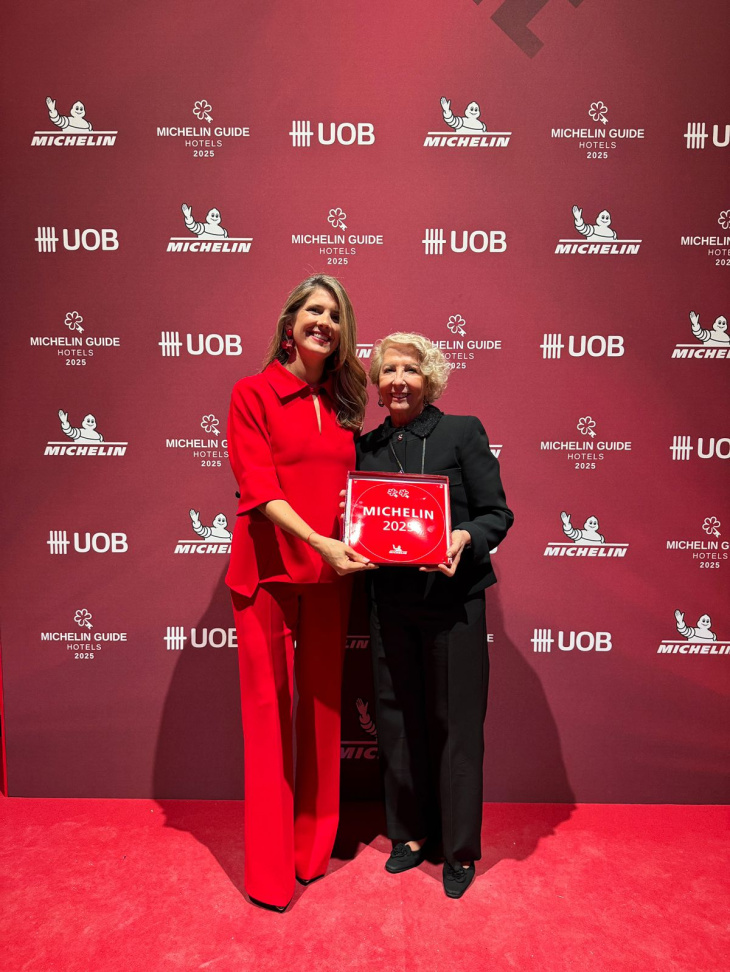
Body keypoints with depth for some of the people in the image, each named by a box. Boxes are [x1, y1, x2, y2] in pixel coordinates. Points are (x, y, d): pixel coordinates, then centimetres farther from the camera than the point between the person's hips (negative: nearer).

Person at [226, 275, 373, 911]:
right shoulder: (253, 394, -2)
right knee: (270, 707, 4)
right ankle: (270, 869, 22)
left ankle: (314, 846, 33)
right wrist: (320, 541, -23)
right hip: (269, 569, -4)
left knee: (322, 705, 13)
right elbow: (259, 487, -13)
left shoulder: (343, 403, 13)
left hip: (329, 573, 5)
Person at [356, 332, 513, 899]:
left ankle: (461, 850, 26)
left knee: (455, 723, 6)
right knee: (397, 720, 13)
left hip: (452, 599, -3)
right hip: (390, 601, 4)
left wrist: (463, 538, -22)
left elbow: (497, 514, -4)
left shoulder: (463, 432, -2)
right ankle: (411, 833, 34)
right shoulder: (368, 446, 9)